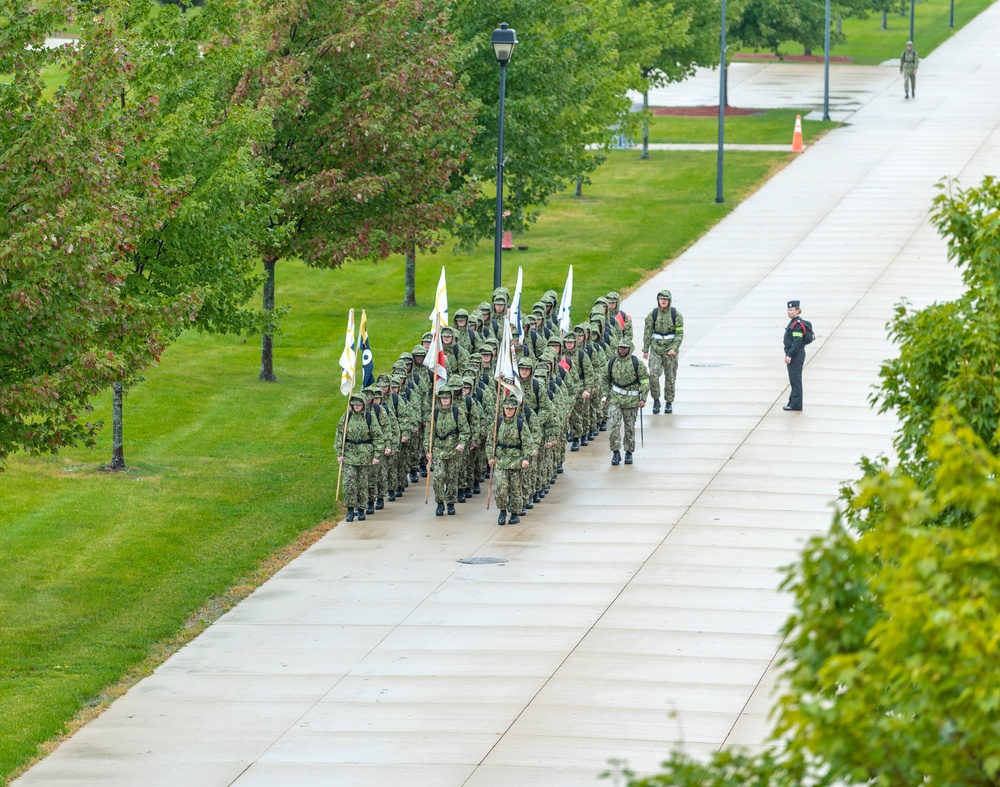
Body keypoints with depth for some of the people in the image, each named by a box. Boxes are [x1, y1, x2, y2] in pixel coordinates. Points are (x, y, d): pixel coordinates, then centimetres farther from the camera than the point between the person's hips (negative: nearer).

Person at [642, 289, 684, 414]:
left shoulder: (676, 315, -3)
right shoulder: (653, 314, 1)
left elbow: (680, 334, -4)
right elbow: (647, 333, 6)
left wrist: (674, 348, -16)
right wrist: (645, 350, 5)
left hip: (670, 350, 0)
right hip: (656, 349, 0)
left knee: (670, 377, 6)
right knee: (653, 374, -15)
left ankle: (669, 403, 19)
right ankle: (656, 400, 0)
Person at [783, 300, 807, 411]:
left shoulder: (797, 324, -16)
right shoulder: (792, 323, 15)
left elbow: (797, 342, -22)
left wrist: (789, 355, -23)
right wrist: (788, 355, 20)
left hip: (796, 356, -10)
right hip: (792, 355, 10)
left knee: (795, 380, -6)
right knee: (793, 380, 14)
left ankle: (796, 404, -4)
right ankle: (793, 402, 20)